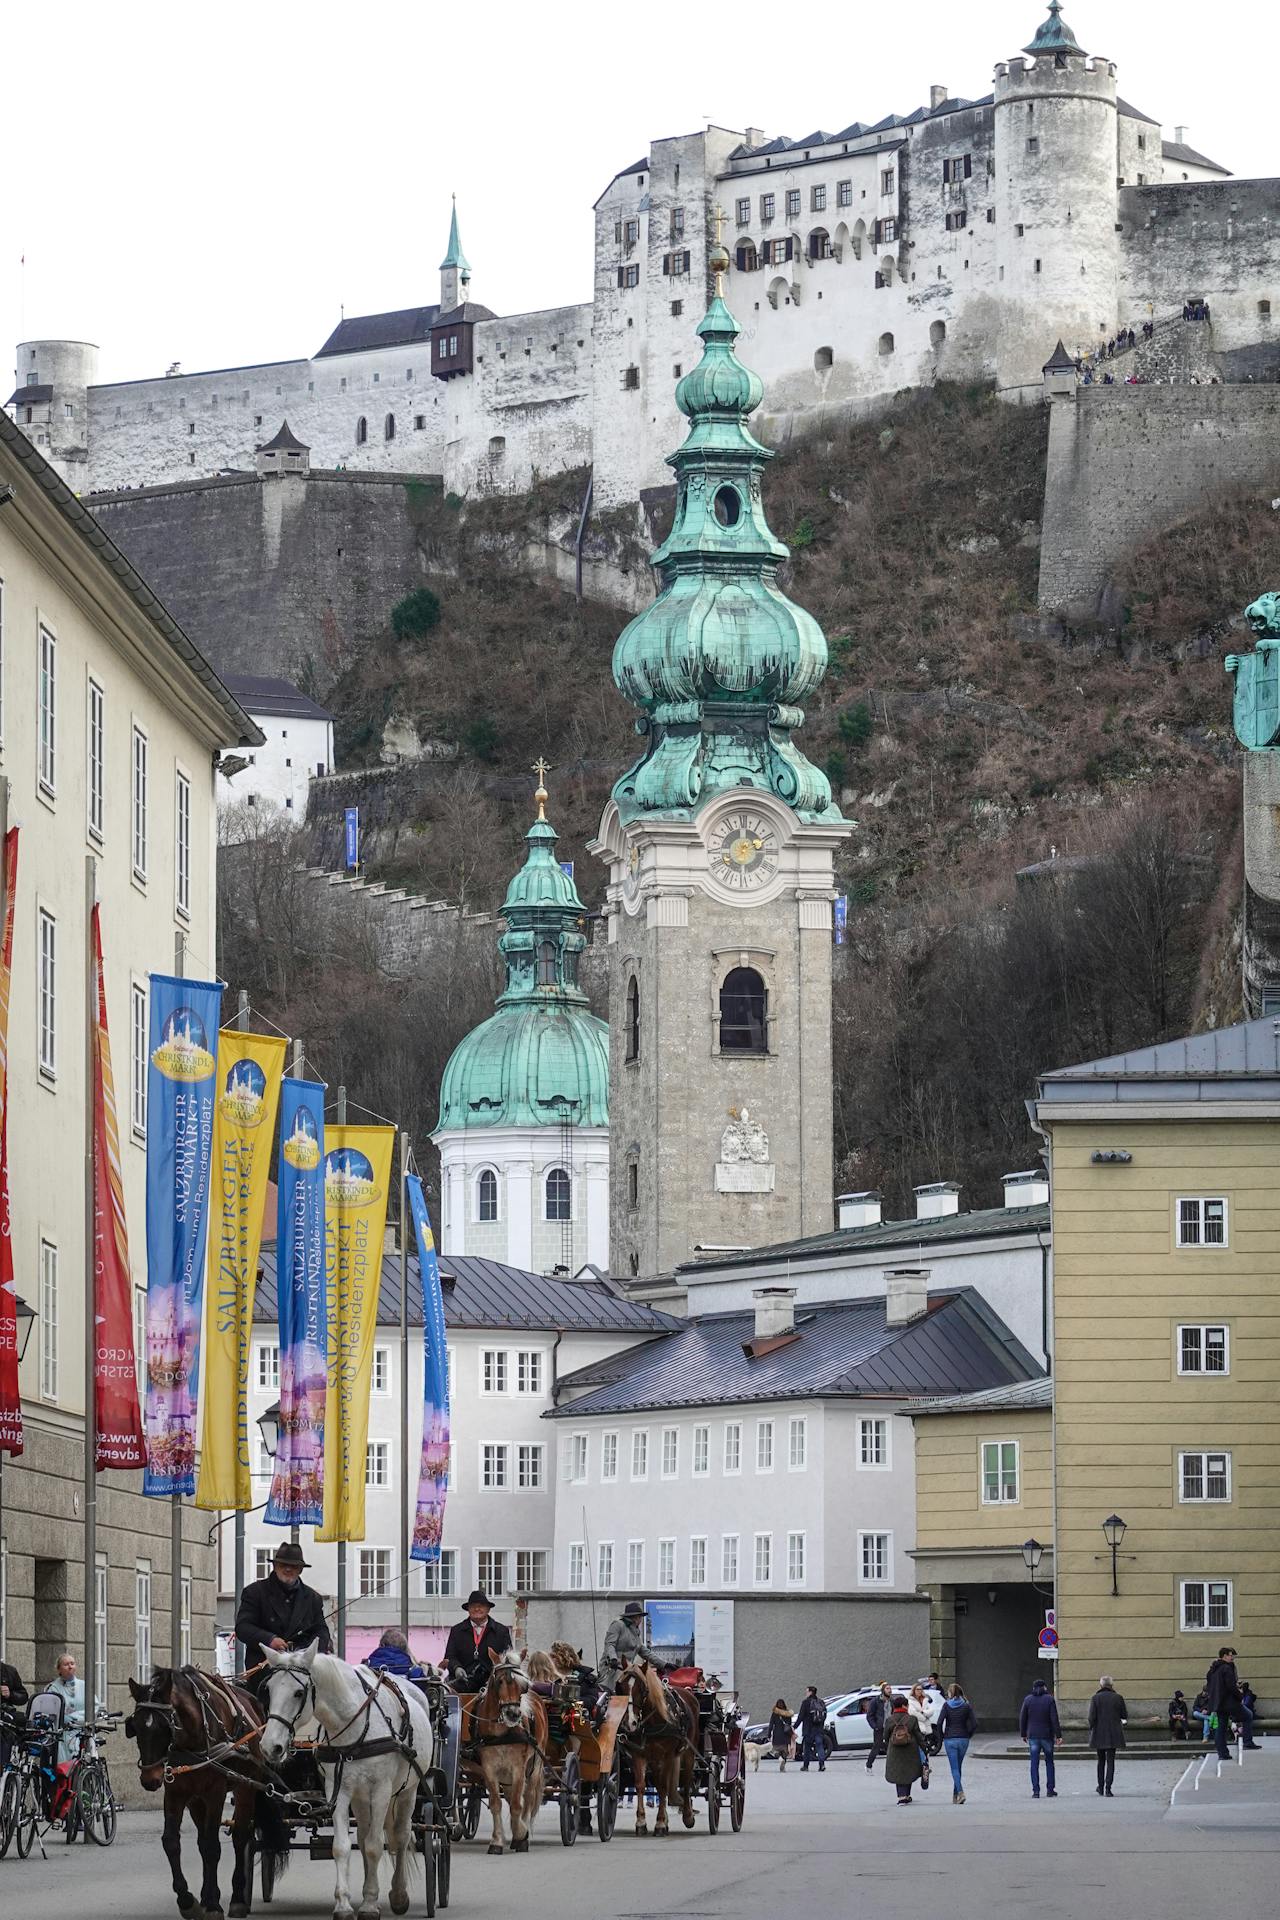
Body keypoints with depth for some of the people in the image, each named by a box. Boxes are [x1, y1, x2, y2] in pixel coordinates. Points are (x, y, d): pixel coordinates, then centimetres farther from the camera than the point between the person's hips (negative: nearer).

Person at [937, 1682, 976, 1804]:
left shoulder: (947, 1705, -5)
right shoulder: (966, 1706, 1)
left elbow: (940, 1722, -13)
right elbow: (975, 1724, -5)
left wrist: (942, 1737, 0)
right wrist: (968, 1736, 8)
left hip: (950, 1740, -3)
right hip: (963, 1739, 3)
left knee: (954, 1768, -3)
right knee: (958, 1767, 15)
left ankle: (960, 1792, -22)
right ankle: (955, 1796, 19)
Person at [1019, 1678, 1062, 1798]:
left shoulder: (1028, 1700, 0)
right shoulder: (1049, 1699, -5)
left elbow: (1022, 1719, 2)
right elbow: (1054, 1719, -9)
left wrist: (1023, 1734, 13)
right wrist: (1058, 1735, -6)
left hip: (1033, 1736, 1)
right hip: (1047, 1735, -1)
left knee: (1034, 1764, 2)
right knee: (1049, 1762, 13)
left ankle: (1035, 1791, -4)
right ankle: (1050, 1789, 12)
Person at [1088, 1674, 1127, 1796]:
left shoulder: (1096, 1698, -7)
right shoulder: (1118, 1698, -4)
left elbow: (1092, 1717, -10)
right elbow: (1125, 1716, 3)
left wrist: (1091, 1731, 2)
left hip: (1099, 1734, 0)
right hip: (1113, 1734, 0)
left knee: (1101, 1760, 16)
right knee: (1110, 1761, 3)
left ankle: (1101, 1787, 23)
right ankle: (1108, 1788, -6)